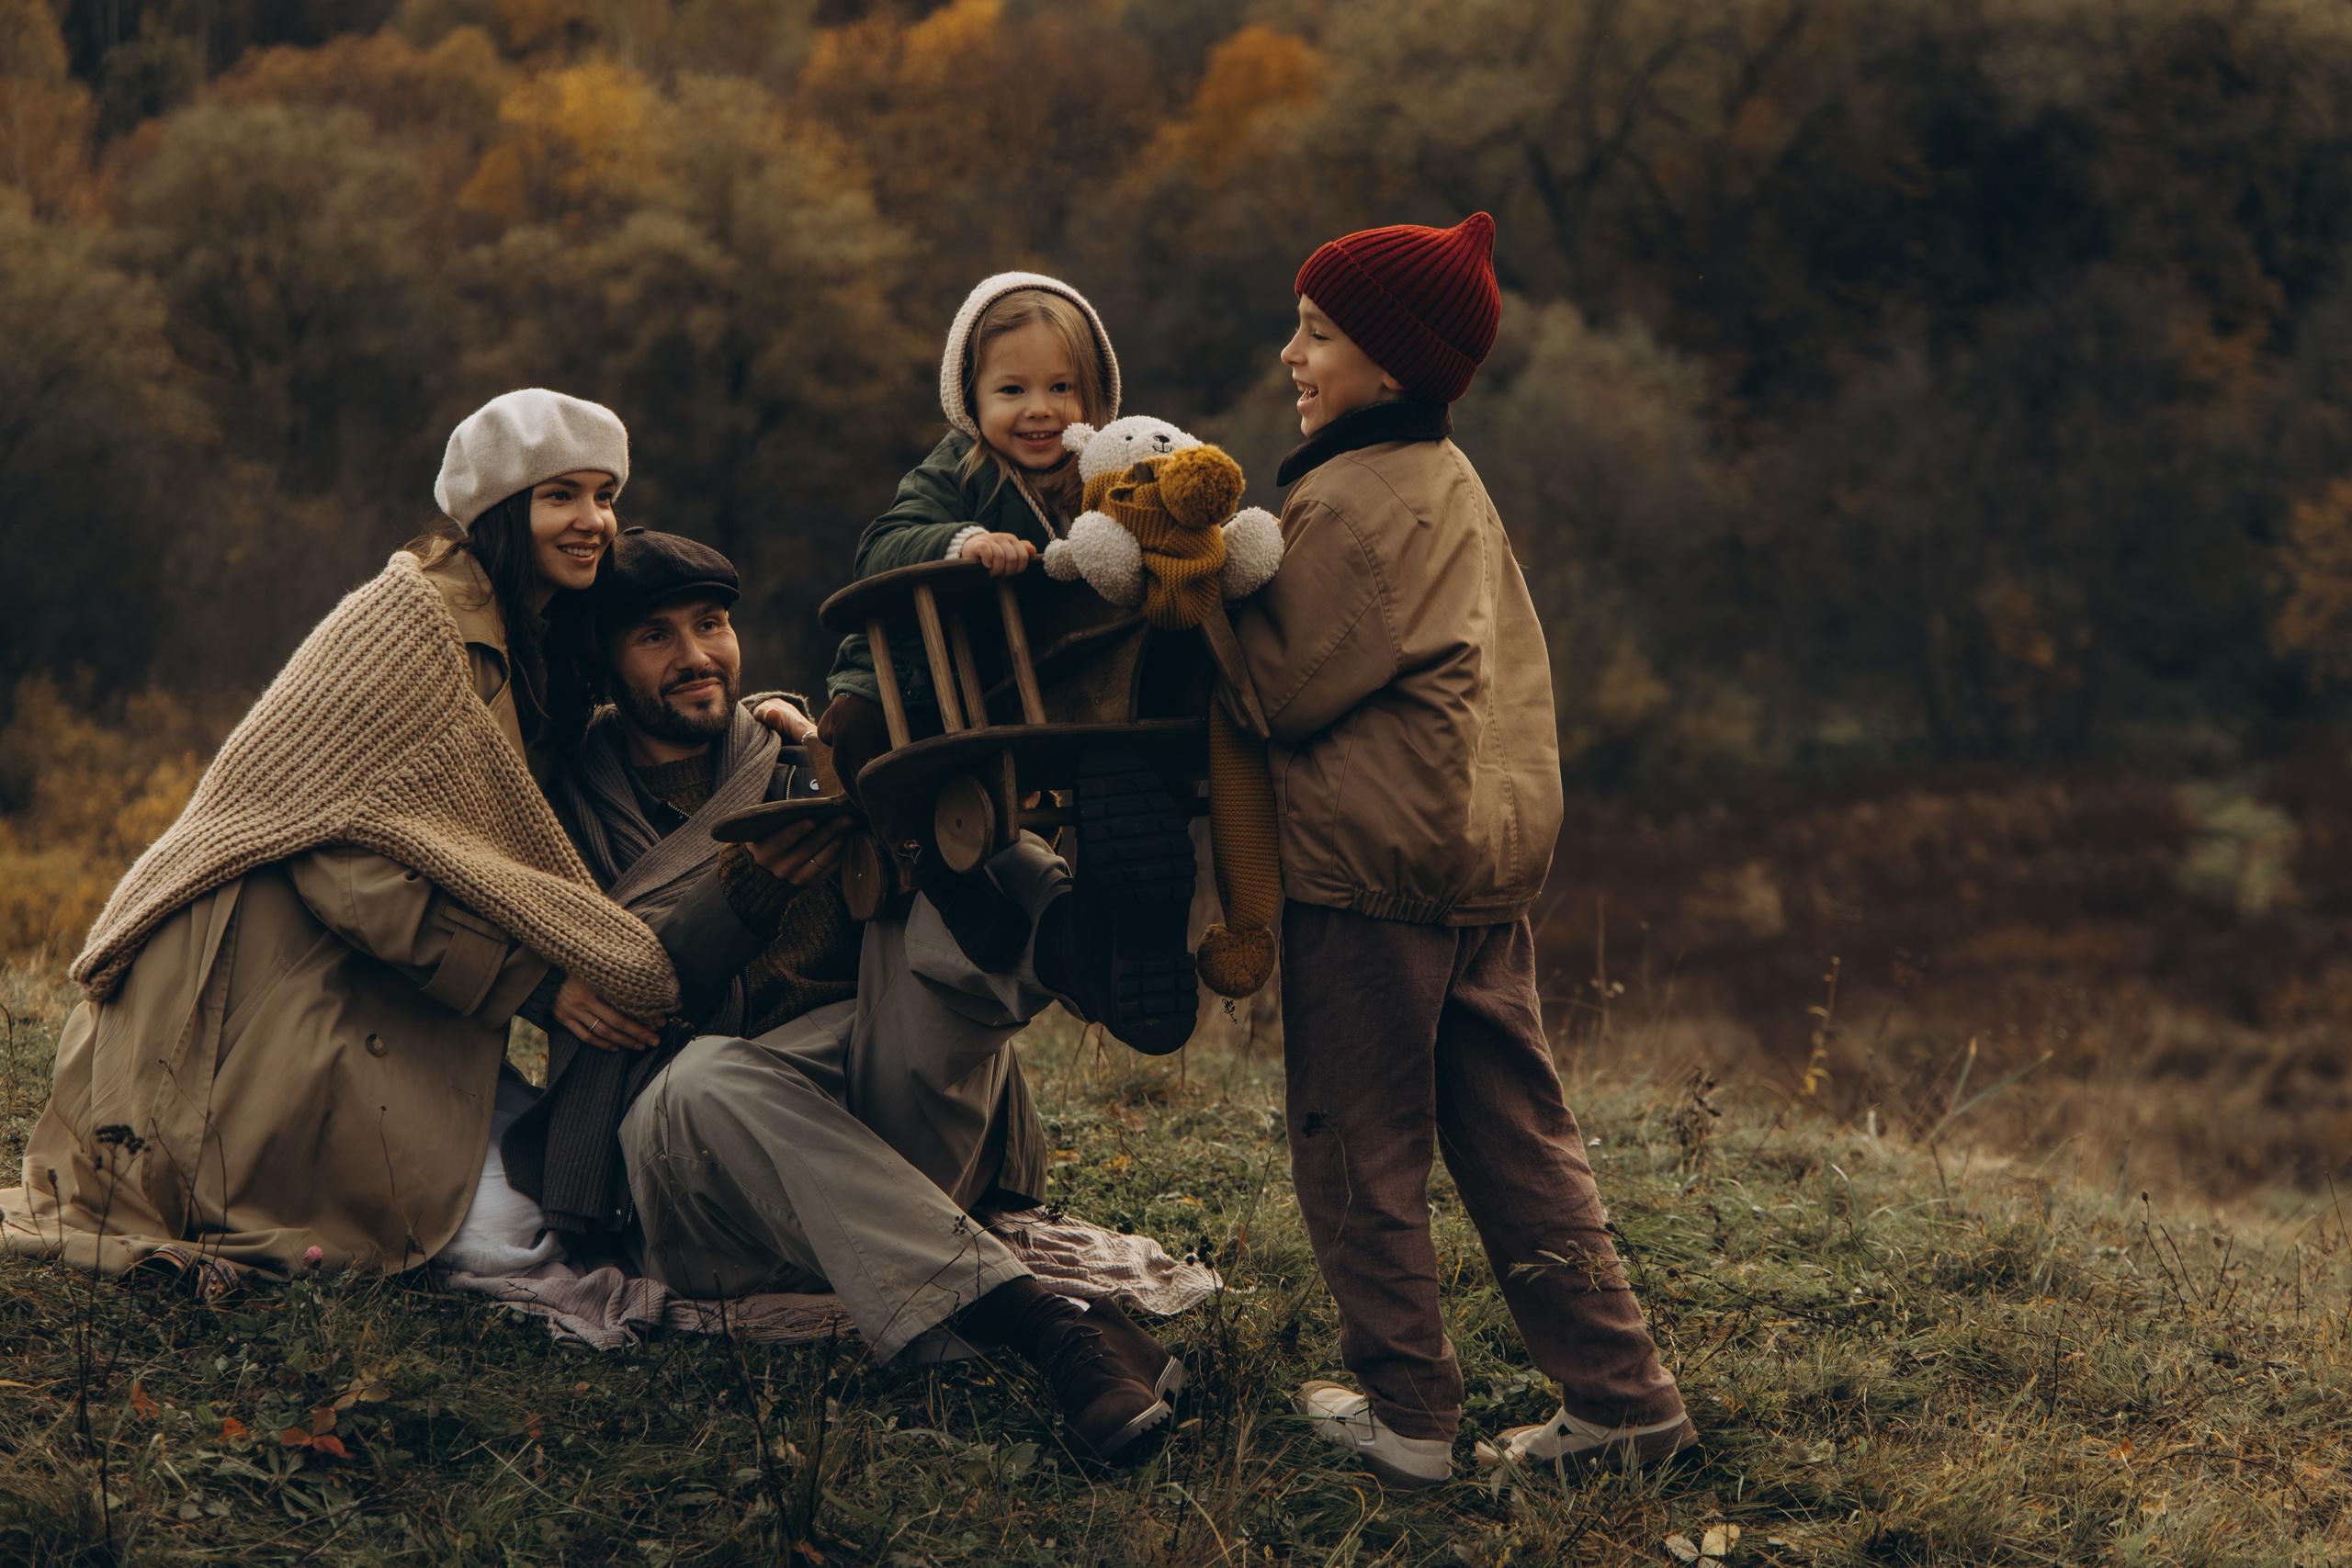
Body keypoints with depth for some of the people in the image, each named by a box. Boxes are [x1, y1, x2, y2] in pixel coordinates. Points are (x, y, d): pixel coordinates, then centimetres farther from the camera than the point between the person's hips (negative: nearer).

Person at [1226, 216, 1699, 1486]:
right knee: (1515, 1136, 12)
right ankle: (1620, 1392, 13)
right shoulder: (1449, 480, 15)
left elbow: (1293, 686, -15)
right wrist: (1239, 571, 13)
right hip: (1488, 852, 9)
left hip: (1370, 865, -9)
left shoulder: (1352, 499, -15)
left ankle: (1407, 1413, 8)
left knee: (1359, 1147, 2)